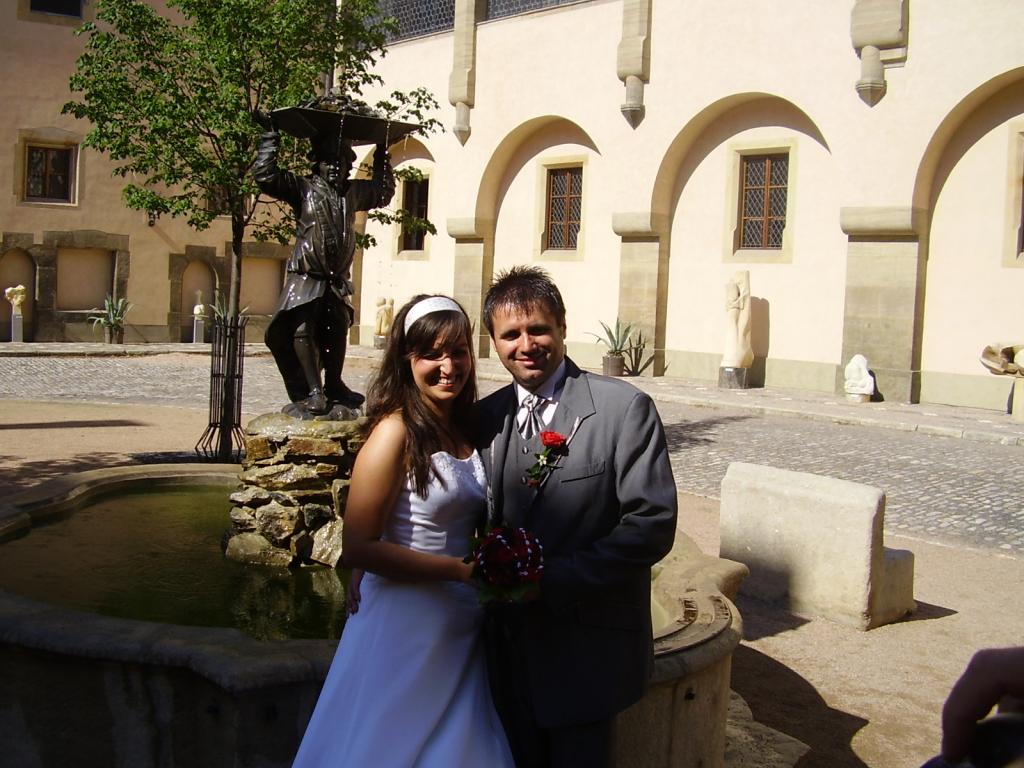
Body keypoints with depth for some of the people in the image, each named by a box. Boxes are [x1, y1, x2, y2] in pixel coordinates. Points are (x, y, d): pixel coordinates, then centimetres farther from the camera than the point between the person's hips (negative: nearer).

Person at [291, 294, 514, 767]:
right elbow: (358, 547, -20)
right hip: (408, 624, -7)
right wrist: (461, 569, -20)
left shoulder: (466, 427, 6)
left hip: (462, 630, 7)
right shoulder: (397, 431, -16)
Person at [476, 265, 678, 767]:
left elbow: (653, 524, -17)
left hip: (585, 649, -4)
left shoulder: (625, 409, -12)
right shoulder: (486, 416, 4)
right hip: (509, 646, 4)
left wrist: (553, 579, -21)